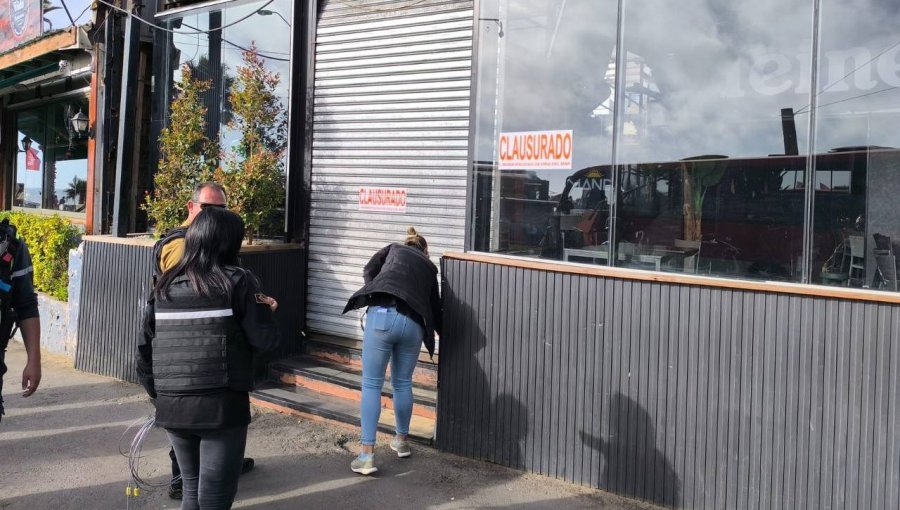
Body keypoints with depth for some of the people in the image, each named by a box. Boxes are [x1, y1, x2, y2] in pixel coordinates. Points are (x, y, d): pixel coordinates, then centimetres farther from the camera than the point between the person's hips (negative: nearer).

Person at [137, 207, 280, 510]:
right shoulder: (238, 282, -7)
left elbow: (145, 348, 9)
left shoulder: (164, 286, 8)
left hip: (172, 406, 5)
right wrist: (261, 309, 9)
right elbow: (266, 340, -11)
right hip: (221, 406, -5)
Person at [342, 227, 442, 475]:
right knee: (403, 383, 22)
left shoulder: (394, 248, 28)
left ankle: (367, 456, -1)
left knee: (371, 384, 2)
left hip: (383, 314, -2)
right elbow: (435, 307, 33)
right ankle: (401, 441, 37)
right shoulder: (429, 267, 31)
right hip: (413, 323, 2)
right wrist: (444, 335, 48)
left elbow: (369, 271, 13)